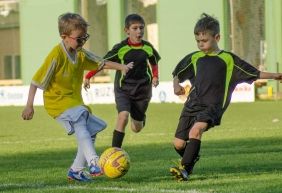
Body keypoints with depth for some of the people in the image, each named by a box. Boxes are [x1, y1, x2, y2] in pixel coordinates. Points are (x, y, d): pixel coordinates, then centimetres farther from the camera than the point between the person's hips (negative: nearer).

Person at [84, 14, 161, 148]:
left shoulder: (148, 48, -3)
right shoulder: (121, 48, -13)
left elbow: (154, 62, 17)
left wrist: (155, 76, 2)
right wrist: (88, 77, -13)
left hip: (142, 89, 3)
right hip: (123, 88, -3)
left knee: (137, 128, 10)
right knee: (123, 115, -28)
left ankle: (140, 117, 50)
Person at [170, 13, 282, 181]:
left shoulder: (228, 59, 5)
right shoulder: (194, 58, 14)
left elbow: (254, 73, 9)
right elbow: (178, 75, 25)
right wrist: (176, 86, 4)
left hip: (212, 106, -4)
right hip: (192, 104, 4)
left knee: (196, 130, -31)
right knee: (179, 143, -1)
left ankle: (185, 169, -32)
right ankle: (193, 157, 31)